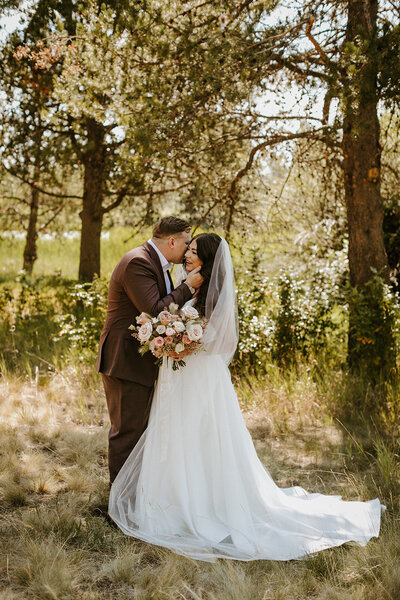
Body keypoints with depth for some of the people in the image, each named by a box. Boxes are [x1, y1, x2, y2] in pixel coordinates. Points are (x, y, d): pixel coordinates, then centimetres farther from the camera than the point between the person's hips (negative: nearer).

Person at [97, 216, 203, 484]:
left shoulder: (157, 262, 13)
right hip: (126, 361, -11)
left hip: (143, 361, 11)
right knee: (128, 430, -1)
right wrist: (189, 287, -18)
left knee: (141, 427, 20)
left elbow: (166, 305, 18)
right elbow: (154, 311, -26)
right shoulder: (138, 262, -20)